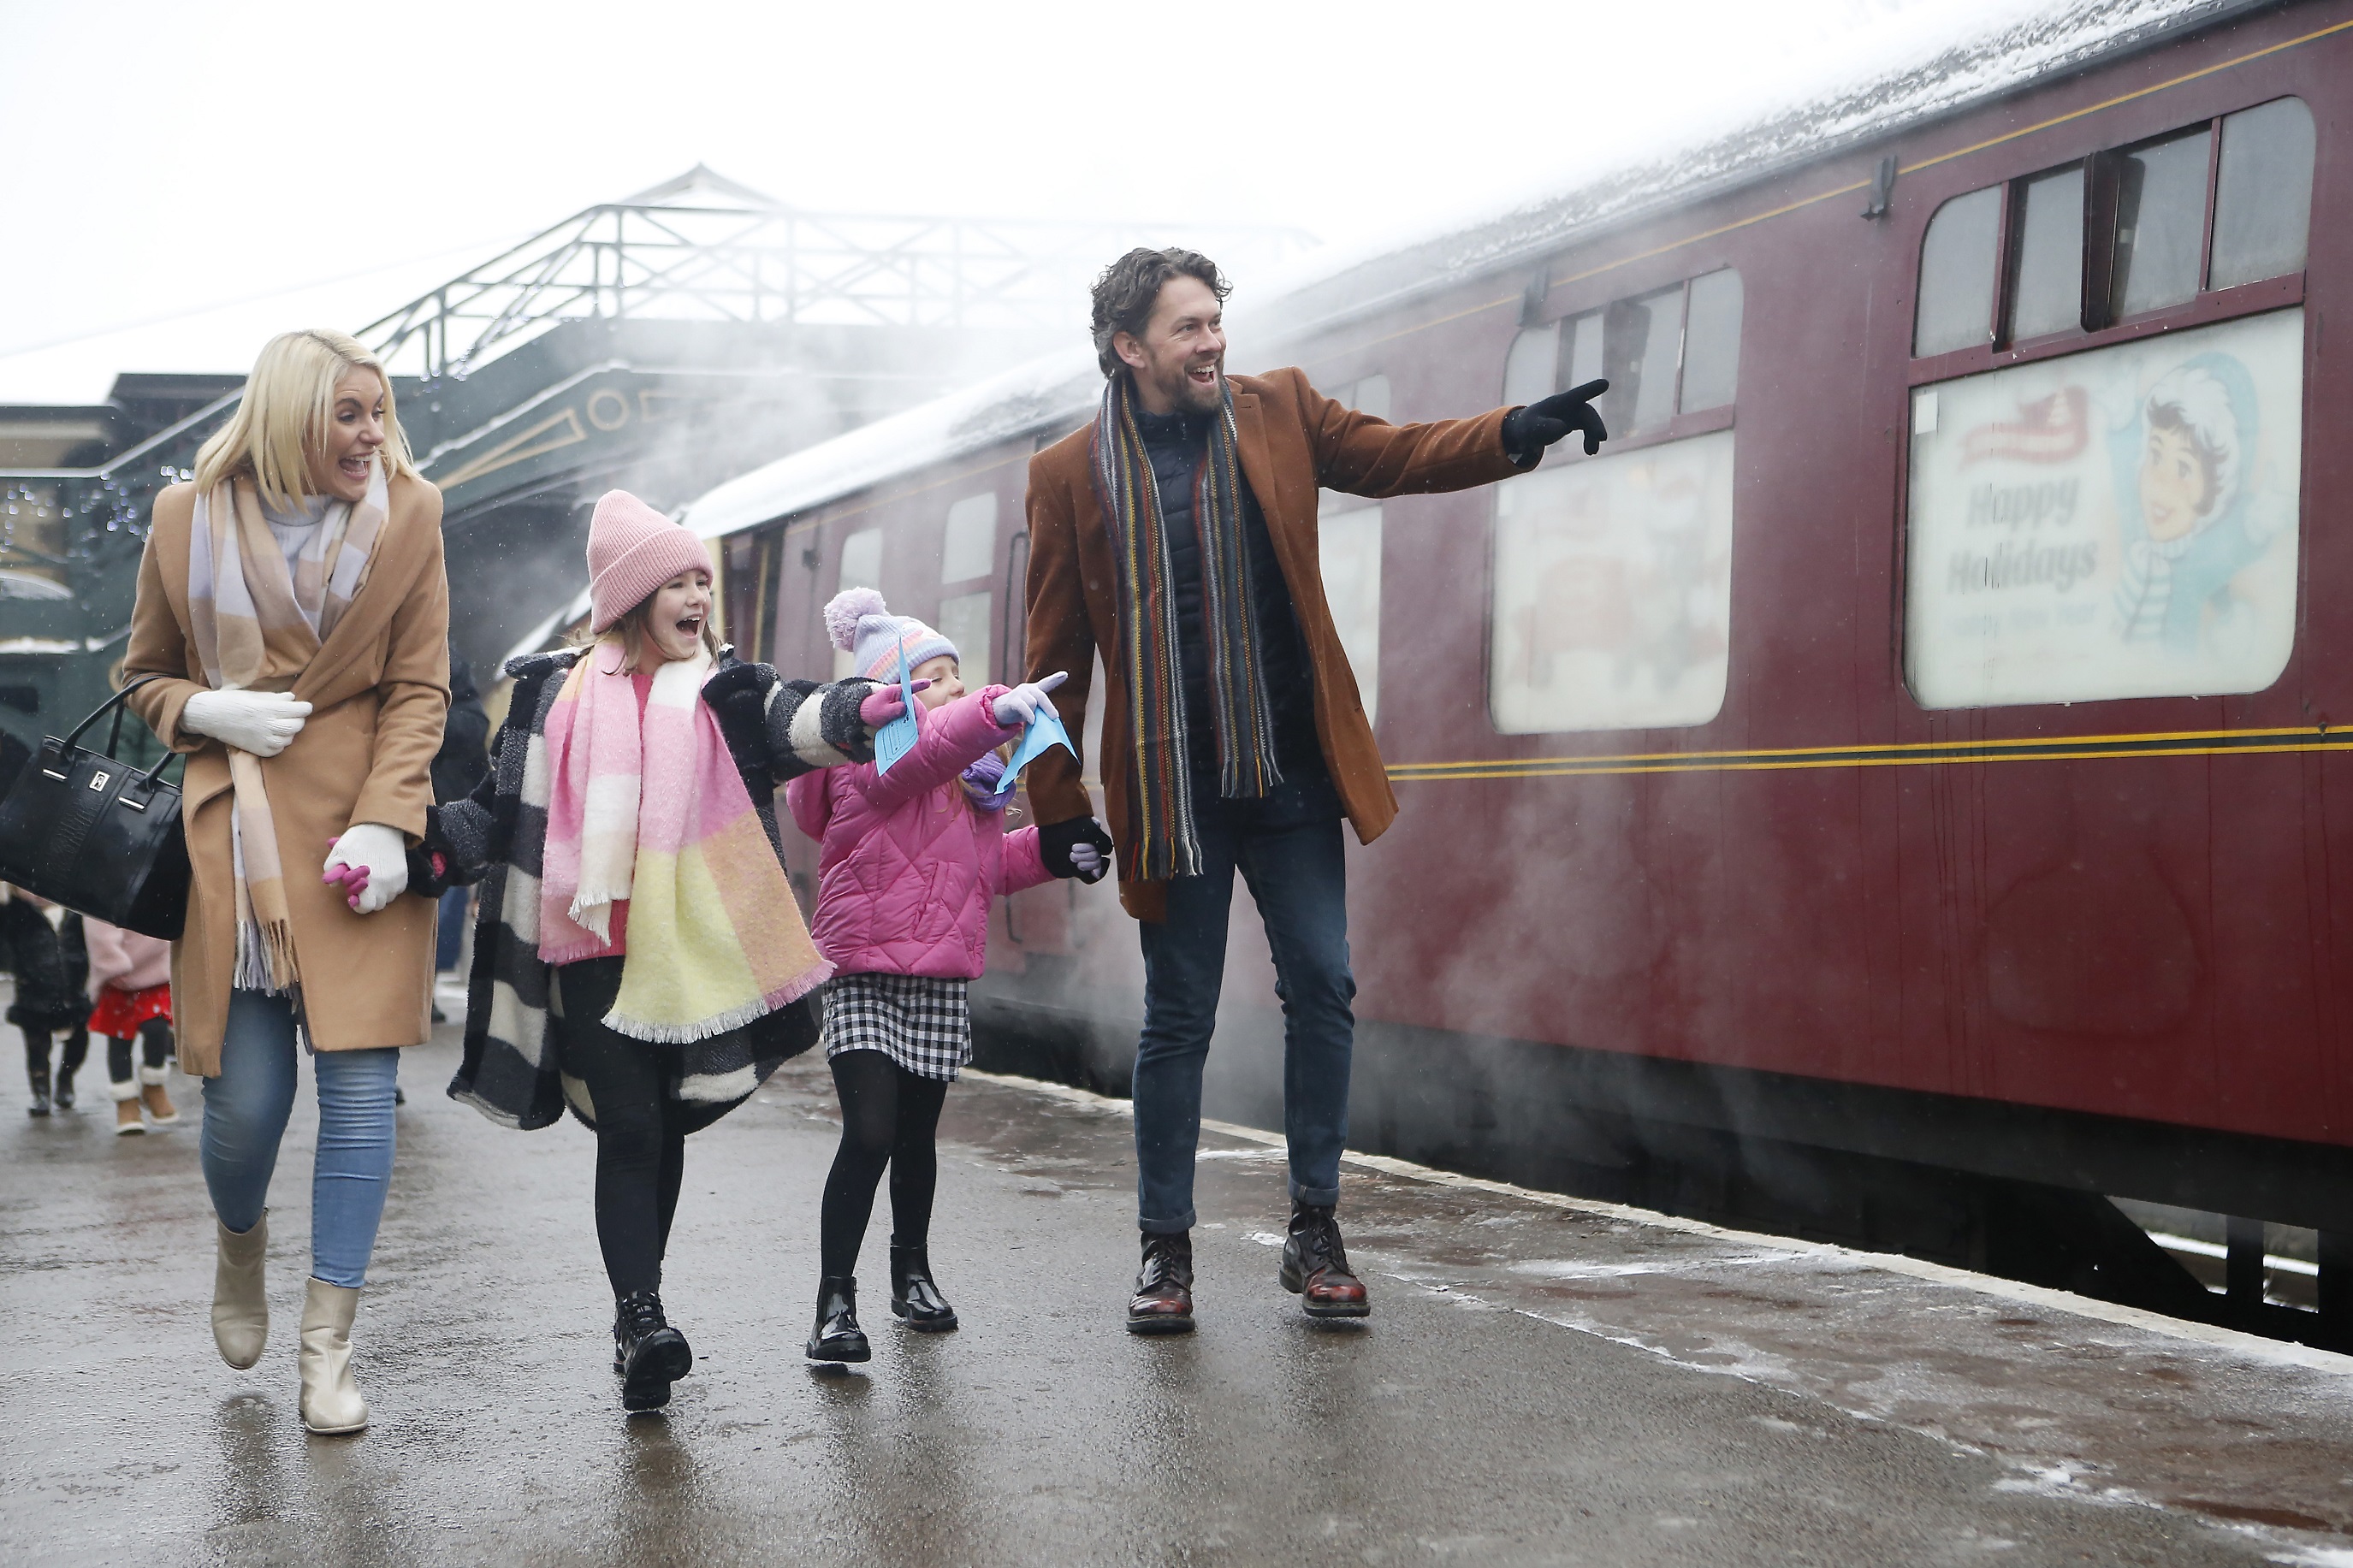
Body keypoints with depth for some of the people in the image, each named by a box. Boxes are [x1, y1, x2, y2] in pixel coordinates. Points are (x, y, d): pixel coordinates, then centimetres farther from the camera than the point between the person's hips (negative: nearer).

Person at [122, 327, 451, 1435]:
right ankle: (239, 1243, 36)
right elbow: (145, 676, 14)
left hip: (356, 835, 0)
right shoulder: (189, 521, 3)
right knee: (244, 1102, 0)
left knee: (359, 1087, -5)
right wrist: (209, 711, -8)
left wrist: (385, 822, -11)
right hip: (235, 838, 0)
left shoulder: (408, 514, 3)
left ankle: (327, 1350, 3)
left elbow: (419, 689, 2)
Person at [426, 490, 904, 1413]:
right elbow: (500, 809, 9)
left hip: (690, 950, 2)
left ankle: (635, 1324, 22)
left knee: (663, 1133, 10)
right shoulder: (555, 693, 8)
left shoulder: (724, 693, 8)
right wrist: (414, 852, -8)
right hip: (591, 950, -2)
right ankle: (642, 1319, -14)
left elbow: (793, 723, -13)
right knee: (628, 1131, -10)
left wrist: (854, 714, -35)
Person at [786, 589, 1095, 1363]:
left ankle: (913, 1272, 33)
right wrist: (997, 711, -50)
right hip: (865, 979, -7)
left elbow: (988, 863, 23)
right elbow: (922, 749, -36)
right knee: (869, 1134, -14)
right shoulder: (870, 756, -12)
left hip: (941, 984, 7)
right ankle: (835, 1299, -8)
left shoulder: (970, 772, 13)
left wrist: (1047, 848, 7)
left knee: (917, 1135, 15)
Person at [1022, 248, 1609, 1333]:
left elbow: (1395, 457, 7)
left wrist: (1516, 433, -11)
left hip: (1290, 775, 2)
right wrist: (1059, 805, 0)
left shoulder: (1276, 413, 5)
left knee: (1321, 989, 0)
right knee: (1178, 1020, 4)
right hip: (1170, 789, -2)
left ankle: (1314, 1233, 11)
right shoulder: (1072, 475, -2)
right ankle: (1166, 1250, 15)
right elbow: (1057, 658, 2)